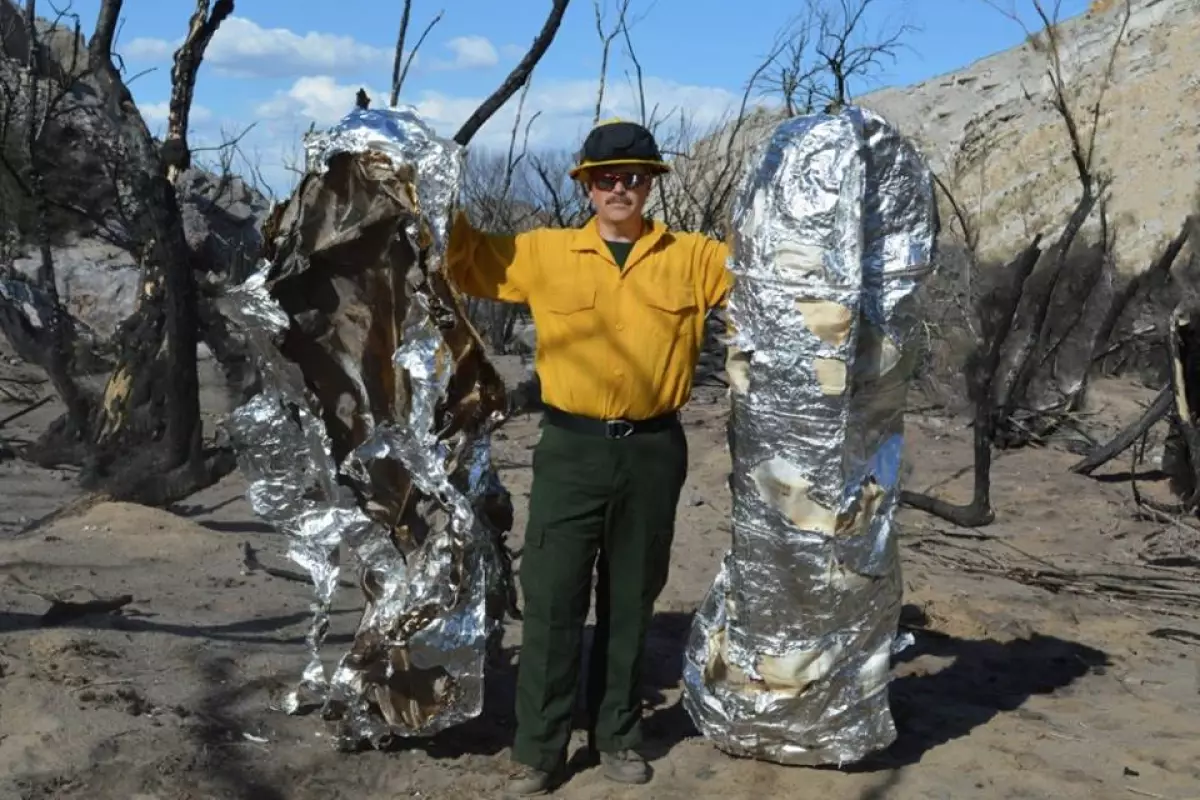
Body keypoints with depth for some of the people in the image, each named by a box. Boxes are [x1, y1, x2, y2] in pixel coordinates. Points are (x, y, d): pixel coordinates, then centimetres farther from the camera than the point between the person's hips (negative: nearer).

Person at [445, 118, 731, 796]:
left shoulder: (693, 258, 6)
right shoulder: (545, 253, 5)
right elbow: (466, 261, 9)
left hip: (653, 451, 1)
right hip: (572, 448, -1)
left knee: (631, 600, 12)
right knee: (553, 600, 0)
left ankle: (619, 735, 26)